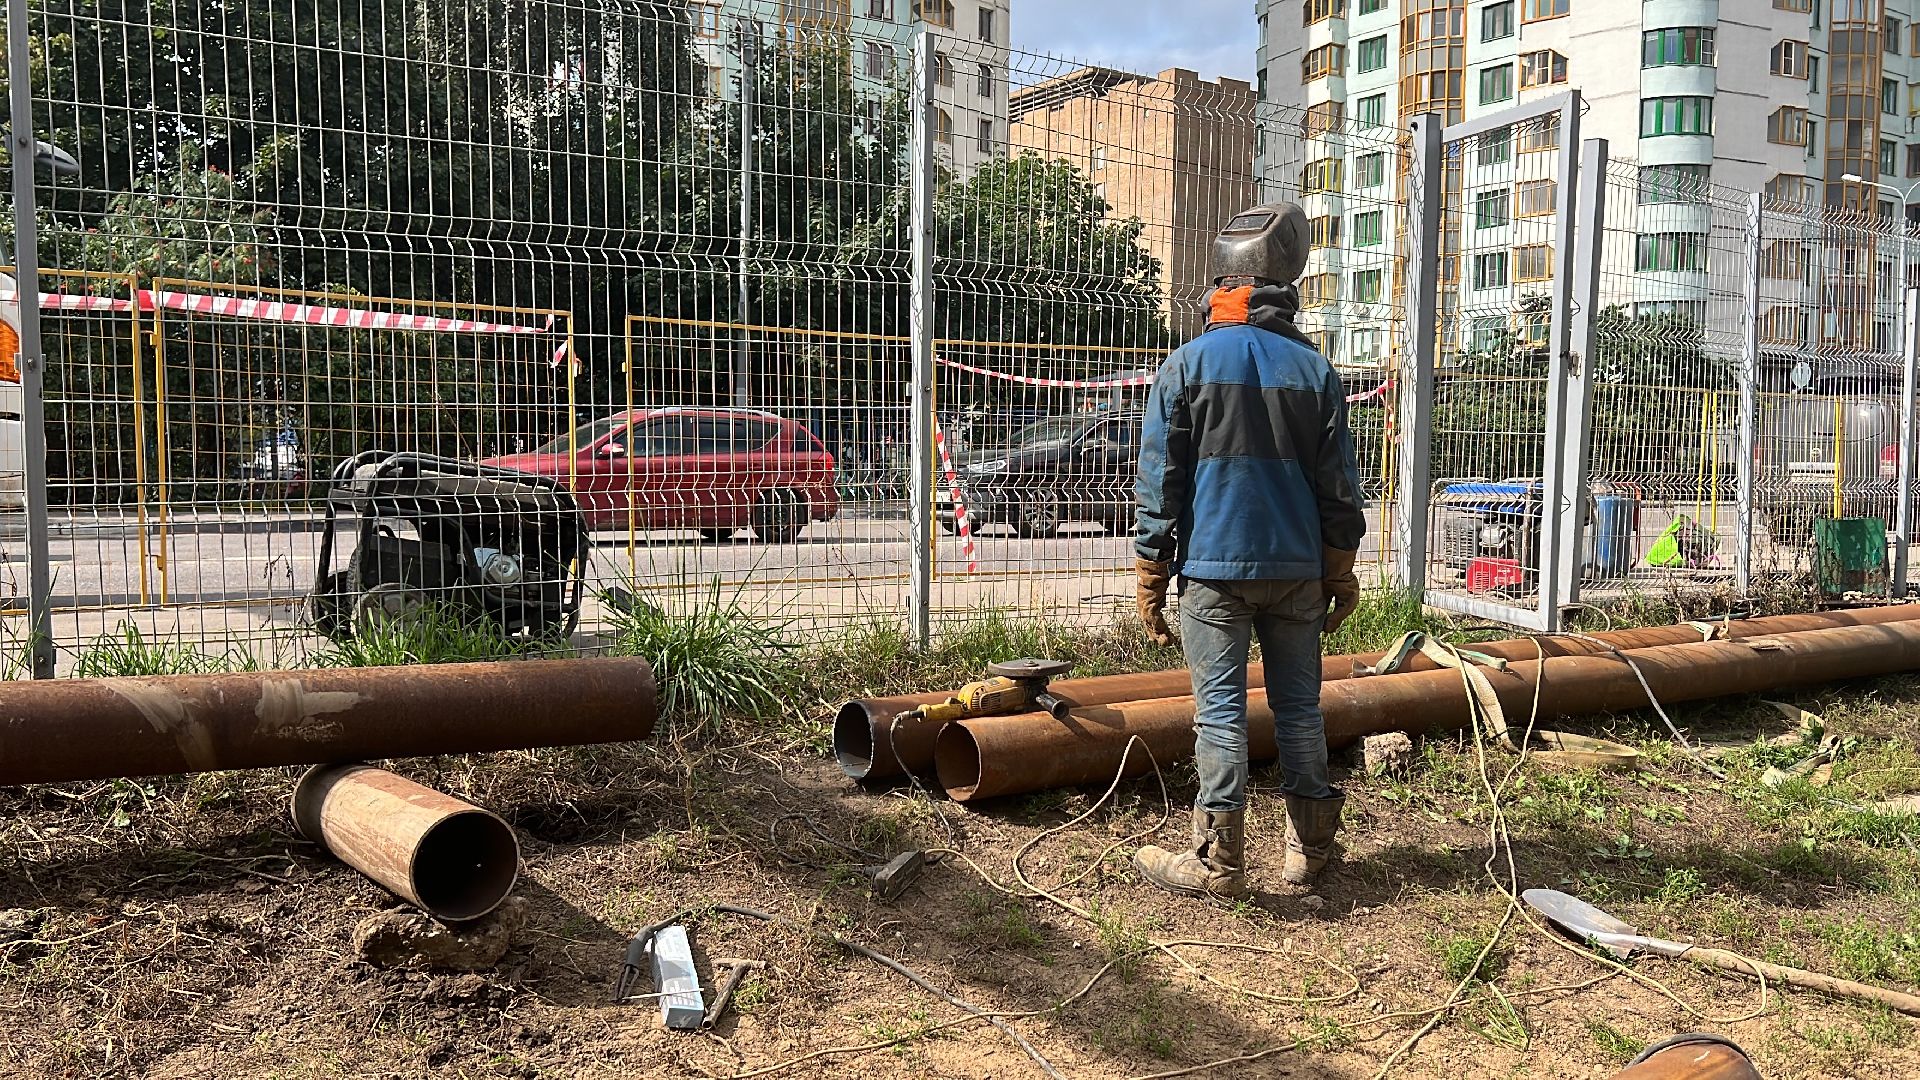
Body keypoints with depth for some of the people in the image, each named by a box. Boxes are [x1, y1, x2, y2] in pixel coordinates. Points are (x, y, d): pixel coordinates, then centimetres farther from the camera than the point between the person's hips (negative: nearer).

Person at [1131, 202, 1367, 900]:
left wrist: (1150, 580, 1)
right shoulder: (1314, 369, 5)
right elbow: (1339, 483, 7)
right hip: (1298, 568, 3)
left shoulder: (1188, 366, -4)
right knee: (1298, 704, 12)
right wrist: (1342, 574, 15)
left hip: (1214, 567, -3)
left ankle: (1220, 861, 4)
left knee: (1220, 709, 0)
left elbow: (1158, 483, -5)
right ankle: (1308, 846, 22)